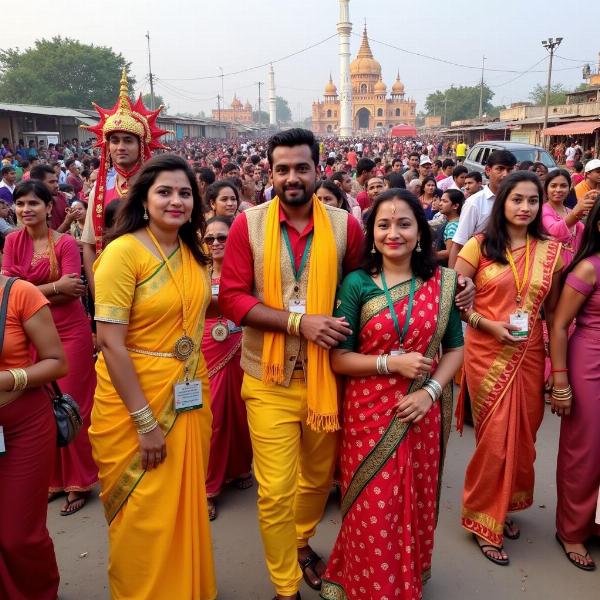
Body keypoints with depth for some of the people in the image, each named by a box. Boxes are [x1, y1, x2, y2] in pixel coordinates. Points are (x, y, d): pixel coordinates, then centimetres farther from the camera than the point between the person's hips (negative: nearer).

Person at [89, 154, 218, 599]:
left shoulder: (193, 253, 5)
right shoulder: (124, 250, -15)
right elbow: (110, 342, -19)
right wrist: (146, 421, -19)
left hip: (189, 400, 6)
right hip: (135, 400, -6)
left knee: (186, 506, 19)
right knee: (144, 517, 9)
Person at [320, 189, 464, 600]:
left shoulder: (442, 283, 0)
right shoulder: (357, 284, -6)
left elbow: (455, 349, 5)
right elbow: (338, 358, -6)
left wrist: (431, 391, -10)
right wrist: (392, 363, -18)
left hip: (422, 412, 2)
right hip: (370, 412, -2)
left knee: (416, 505, 15)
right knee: (373, 513, 4)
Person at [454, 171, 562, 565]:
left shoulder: (550, 251, 4)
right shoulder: (479, 246, -6)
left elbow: (552, 311, 9)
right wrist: (488, 324, -16)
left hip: (529, 355, 4)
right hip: (487, 354, -3)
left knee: (522, 437, 14)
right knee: (495, 438, 3)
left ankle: (505, 508, 38)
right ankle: (485, 520, 23)